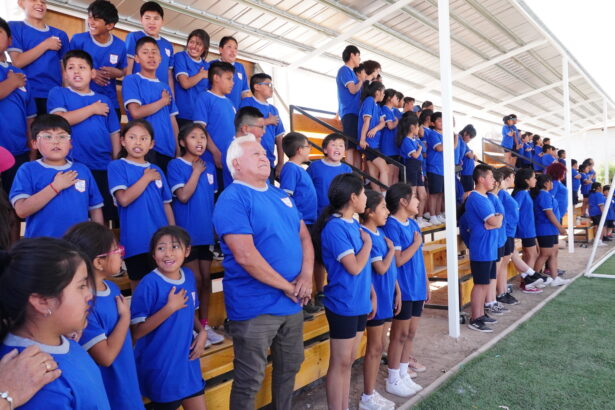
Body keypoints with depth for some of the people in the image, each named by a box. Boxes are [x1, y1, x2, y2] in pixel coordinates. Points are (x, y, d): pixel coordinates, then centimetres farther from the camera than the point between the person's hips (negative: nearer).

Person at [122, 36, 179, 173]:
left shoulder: (165, 87, 16)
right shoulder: (131, 80, 0)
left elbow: (172, 119, 14)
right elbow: (136, 113, -14)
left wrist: (177, 149, 6)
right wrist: (163, 101, -3)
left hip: (168, 149, 5)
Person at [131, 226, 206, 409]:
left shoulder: (189, 276, -1)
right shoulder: (149, 284, -20)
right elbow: (136, 332, -19)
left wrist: (202, 332, -5)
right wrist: (170, 307, -26)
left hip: (188, 362, 6)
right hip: (159, 368, -6)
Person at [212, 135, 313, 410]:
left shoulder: (281, 195, 11)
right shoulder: (232, 199, -15)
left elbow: (304, 236, 11)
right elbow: (245, 256, -24)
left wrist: (306, 275, -7)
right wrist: (288, 286, -16)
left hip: (292, 303, 8)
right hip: (255, 307, -7)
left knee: (290, 367, 23)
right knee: (249, 381, 8)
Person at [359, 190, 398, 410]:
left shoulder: (380, 233, 8)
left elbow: (391, 267, 12)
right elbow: (381, 268, -21)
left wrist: (397, 291, 11)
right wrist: (391, 249, -7)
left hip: (385, 296, 9)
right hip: (377, 298, -8)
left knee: (378, 347, 16)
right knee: (374, 348, 3)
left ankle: (372, 392, 30)